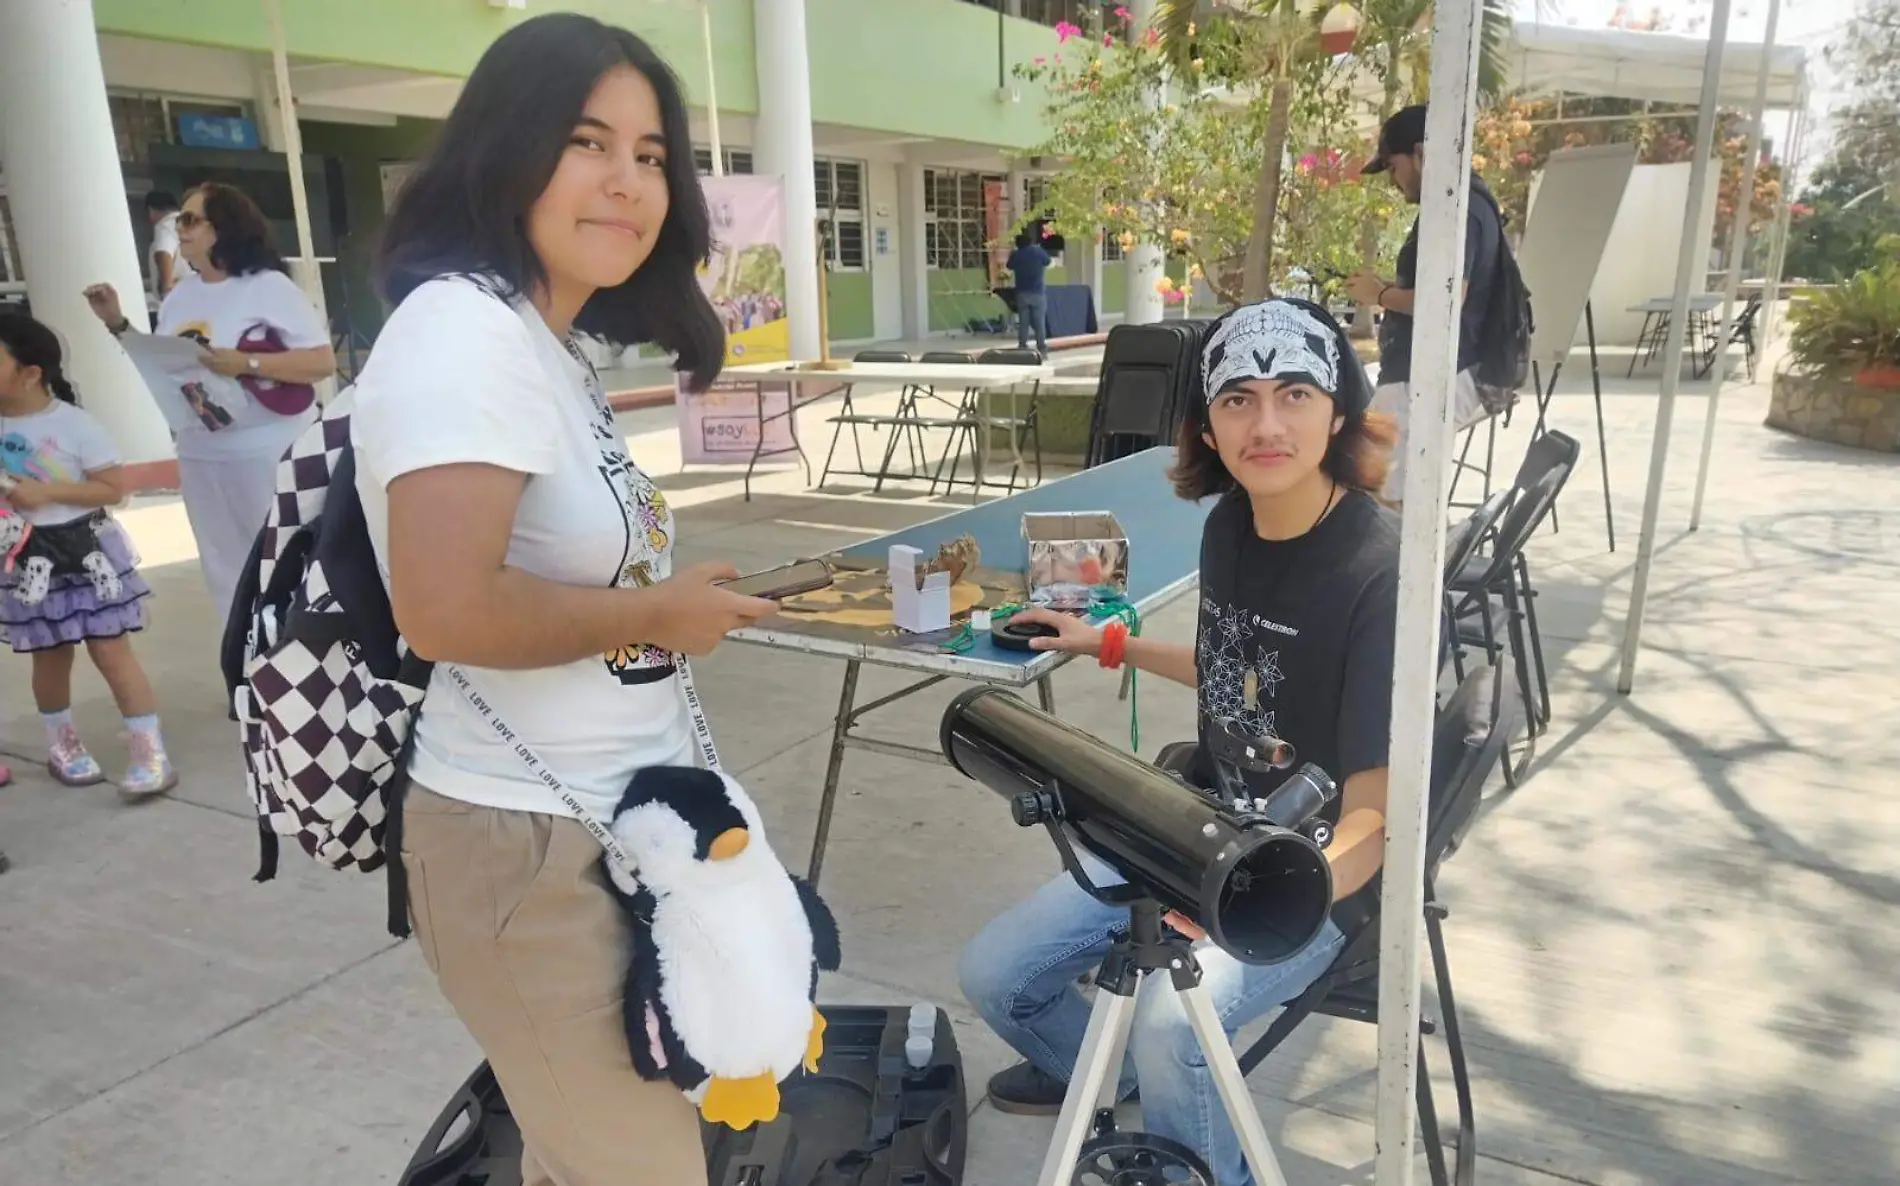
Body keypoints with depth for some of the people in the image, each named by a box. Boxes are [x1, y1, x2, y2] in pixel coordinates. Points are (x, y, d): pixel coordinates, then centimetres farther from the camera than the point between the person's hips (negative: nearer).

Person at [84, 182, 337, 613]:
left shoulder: (269, 286, -9)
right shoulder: (180, 296, 10)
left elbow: (323, 361, -17)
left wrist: (245, 363, -23)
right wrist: (117, 323, 8)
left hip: (272, 452, -7)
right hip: (203, 456, 7)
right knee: (229, 570, 14)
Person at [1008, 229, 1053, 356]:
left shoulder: (1015, 255, 1)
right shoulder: (1039, 252, -3)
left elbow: (1010, 269, 12)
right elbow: (1049, 263, 12)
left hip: (1022, 292, 2)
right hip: (1038, 292, -2)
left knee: (1023, 322, 4)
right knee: (1039, 321, 0)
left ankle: (1022, 348, 1)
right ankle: (1042, 349, -2)